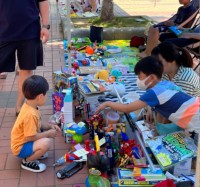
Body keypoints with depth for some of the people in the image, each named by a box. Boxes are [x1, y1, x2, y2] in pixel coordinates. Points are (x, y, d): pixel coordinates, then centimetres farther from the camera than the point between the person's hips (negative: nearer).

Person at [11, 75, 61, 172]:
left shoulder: (28, 106, -2)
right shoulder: (30, 114, -32)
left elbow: (36, 125, 12)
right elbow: (30, 137, -29)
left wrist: (49, 126, 0)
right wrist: (48, 133, -17)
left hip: (22, 140, 10)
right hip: (20, 147, -10)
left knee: (47, 131, 13)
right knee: (46, 142, -30)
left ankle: (34, 152, 15)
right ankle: (27, 161, -8)